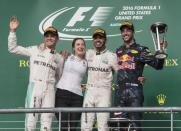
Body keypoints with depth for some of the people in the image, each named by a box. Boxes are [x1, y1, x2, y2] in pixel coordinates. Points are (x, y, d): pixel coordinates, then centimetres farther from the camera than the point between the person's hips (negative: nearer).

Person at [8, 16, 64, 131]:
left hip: (49, 90, 2)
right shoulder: (35, 50, 10)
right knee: (30, 119, -9)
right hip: (34, 86, -2)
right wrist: (13, 31, -1)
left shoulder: (59, 58, 17)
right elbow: (13, 48, 7)